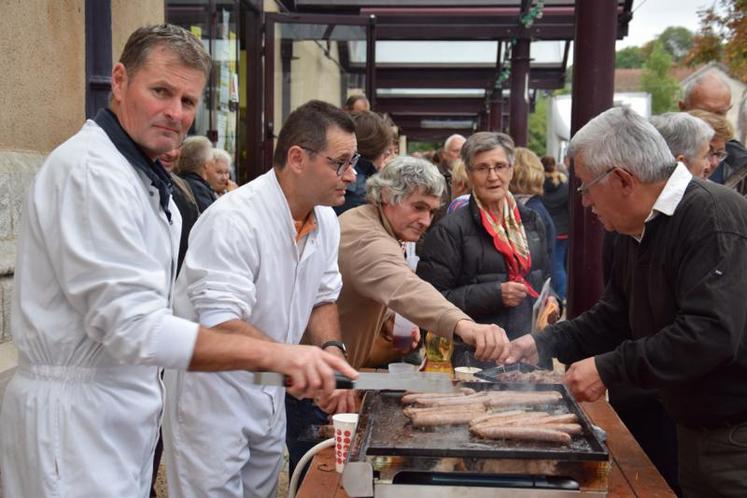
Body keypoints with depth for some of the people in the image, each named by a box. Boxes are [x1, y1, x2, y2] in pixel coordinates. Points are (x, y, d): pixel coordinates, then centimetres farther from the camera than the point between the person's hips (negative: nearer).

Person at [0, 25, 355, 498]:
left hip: (120, 406, 10)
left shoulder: (146, 177, 12)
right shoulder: (93, 171, -21)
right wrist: (275, 354, -31)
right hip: (76, 415, -9)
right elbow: (134, 326, -27)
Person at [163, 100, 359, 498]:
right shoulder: (233, 220, -25)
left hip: (270, 389, 8)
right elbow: (221, 325, -29)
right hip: (212, 393, -8)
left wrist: (331, 350, -9)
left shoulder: (325, 219, 1)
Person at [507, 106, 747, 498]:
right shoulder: (638, 232, 8)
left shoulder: (714, 217, -23)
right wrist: (544, 344, 2)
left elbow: (711, 333, -32)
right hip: (696, 428, 9)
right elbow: (614, 318, 14)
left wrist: (609, 369, -27)